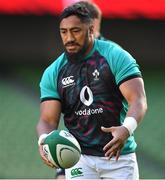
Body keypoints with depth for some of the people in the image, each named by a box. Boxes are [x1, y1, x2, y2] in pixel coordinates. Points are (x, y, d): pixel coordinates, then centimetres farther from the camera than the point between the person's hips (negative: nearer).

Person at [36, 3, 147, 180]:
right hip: (78, 157, 2)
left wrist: (127, 129, -37)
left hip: (119, 155, -1)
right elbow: (48, 119, -1)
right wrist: (44, 139, -26)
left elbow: (138, 100, -15)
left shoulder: (116, 57, -6)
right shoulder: (53, 73, 4)